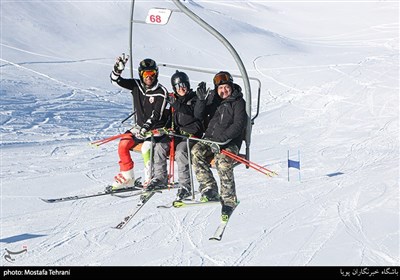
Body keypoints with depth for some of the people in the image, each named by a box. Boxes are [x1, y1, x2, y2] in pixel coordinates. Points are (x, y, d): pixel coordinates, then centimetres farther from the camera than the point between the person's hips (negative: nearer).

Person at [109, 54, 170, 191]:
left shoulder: (161, 92, -16)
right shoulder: (136, 85, 0)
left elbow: (157, 115, -24)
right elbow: (115, 80, -2)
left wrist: (145, 127, -37)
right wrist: (118, 68, -22)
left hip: (157, 128, -6)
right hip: (141, 126, 6)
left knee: (147, 147, -31)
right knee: (123, 144, -9)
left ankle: (151, 177, -22)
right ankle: (126, 177, 4)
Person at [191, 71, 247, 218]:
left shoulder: (238, 102, -1)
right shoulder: (212, 99, 12)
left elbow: (239, 125, -11)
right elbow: (198, 116, 4)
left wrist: (222, 139, -23)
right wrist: (201, 100, -14)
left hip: (230, 142, -4)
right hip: (210, 139, 4)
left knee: (223, 162, -32)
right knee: (196, 152, -25)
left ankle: (229, 200, -21)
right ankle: (209, 189, -26)